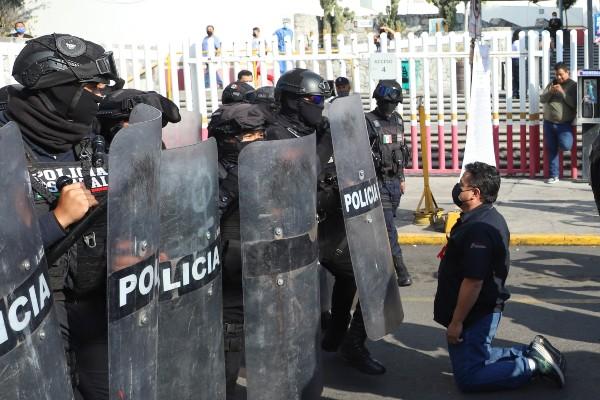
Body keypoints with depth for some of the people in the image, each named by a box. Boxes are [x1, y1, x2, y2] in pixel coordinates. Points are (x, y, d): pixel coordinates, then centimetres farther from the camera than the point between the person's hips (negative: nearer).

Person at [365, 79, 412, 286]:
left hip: (395, 182, 7)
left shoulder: (398, 120, 11)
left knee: (387, 224, 14)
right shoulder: (368, 122, -11)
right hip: (379, 182, -7)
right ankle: (400, 270, -9)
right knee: (388, 227, -8)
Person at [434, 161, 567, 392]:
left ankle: (533, 365, -4)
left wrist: (456, 322, -22)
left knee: (468, 378, -5)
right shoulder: (488, 218, 9)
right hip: (484, 310, 10)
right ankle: (533, 355, 18)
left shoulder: (478, 229, -26)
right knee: (476, 357, 22)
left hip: (475, 315, -10)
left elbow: (473, 281, -30)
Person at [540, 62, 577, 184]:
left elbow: (574, 104, -13)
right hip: (549, 123, 4)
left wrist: (562, 92, -19)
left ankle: (568, 137, 14)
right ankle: (553, 175, 13)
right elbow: (542, 99, 6)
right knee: (551, 150, 5)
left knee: (565, 146, -22)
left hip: (564, 124, -4)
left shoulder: (573, 86, -2)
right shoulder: (552, 84, 13)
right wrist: (550, 92, -13)